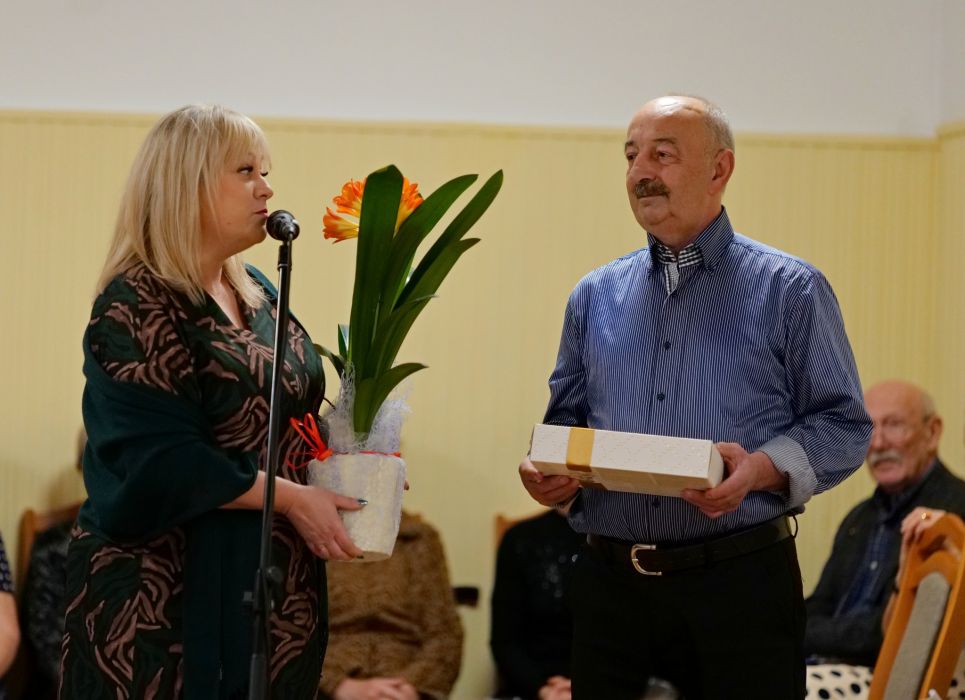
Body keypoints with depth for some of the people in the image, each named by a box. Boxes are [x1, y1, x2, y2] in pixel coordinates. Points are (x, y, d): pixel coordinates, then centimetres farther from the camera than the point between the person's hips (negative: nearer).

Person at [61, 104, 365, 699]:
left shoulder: (259, 294, 13)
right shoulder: (137, 305, -12)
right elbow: (163, 460, -19)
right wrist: (293, 498, -18)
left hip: (272, 583, 8)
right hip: (170, 587, -8)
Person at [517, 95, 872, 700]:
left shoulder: (790, 291, 2)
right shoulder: (595, 297, 14)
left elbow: (843, 427, -1)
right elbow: (566, 419, 20)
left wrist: (760, 469, -18)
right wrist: (548, 474, -2)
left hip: (739, 583, -3)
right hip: (610, 583, 4)